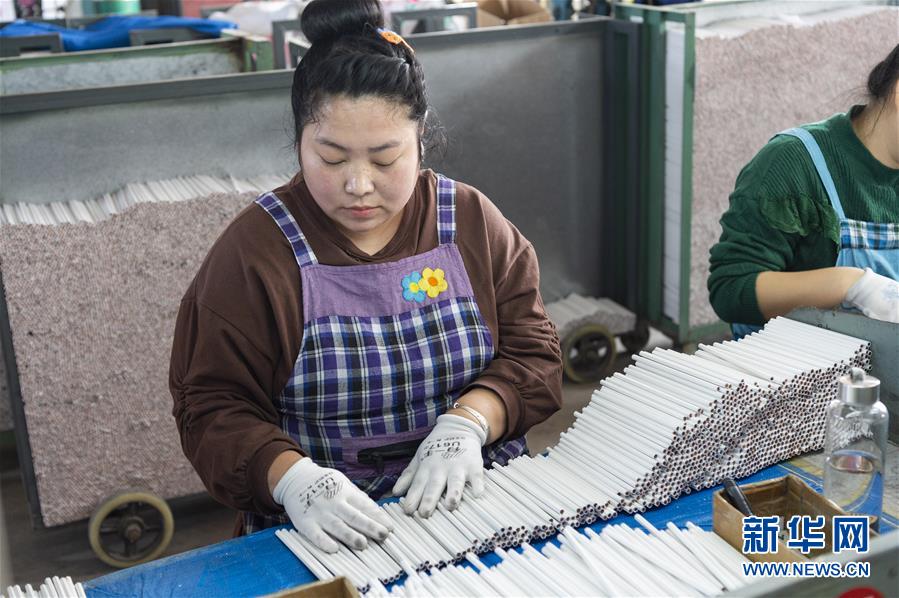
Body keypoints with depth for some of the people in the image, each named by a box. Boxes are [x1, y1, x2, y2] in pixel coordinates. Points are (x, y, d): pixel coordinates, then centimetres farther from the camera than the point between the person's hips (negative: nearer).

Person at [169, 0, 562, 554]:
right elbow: (212, 405, -5)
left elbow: (531, 351, 5)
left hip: (474, 495, 2)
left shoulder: (473, 222, 4)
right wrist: (291, 477, -24)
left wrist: (467, 423, -14)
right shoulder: (251, 252, -4)